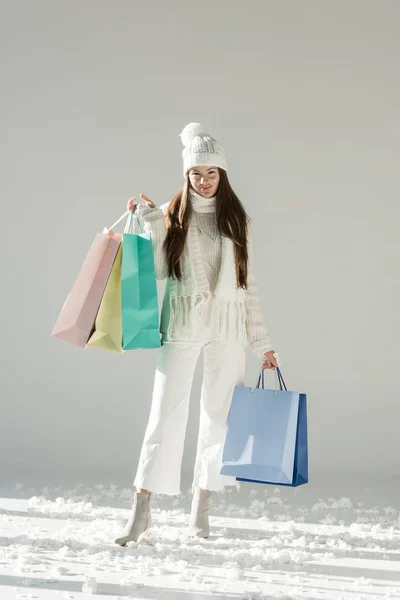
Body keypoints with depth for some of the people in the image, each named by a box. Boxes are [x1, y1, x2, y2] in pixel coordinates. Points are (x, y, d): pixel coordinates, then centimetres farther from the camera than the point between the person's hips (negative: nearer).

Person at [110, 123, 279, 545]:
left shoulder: (237, 220, 9)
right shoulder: (173, 217, 5)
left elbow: (248, 285, 10)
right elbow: (159, 271, -5)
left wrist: (262, 344, 8)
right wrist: (151, 223, -12)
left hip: (227, 327, 2)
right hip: (181, 324, -2)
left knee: (218, 415, 4)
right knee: (166, 413, -5)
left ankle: (200, 510, 14)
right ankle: (141, 511, 0)